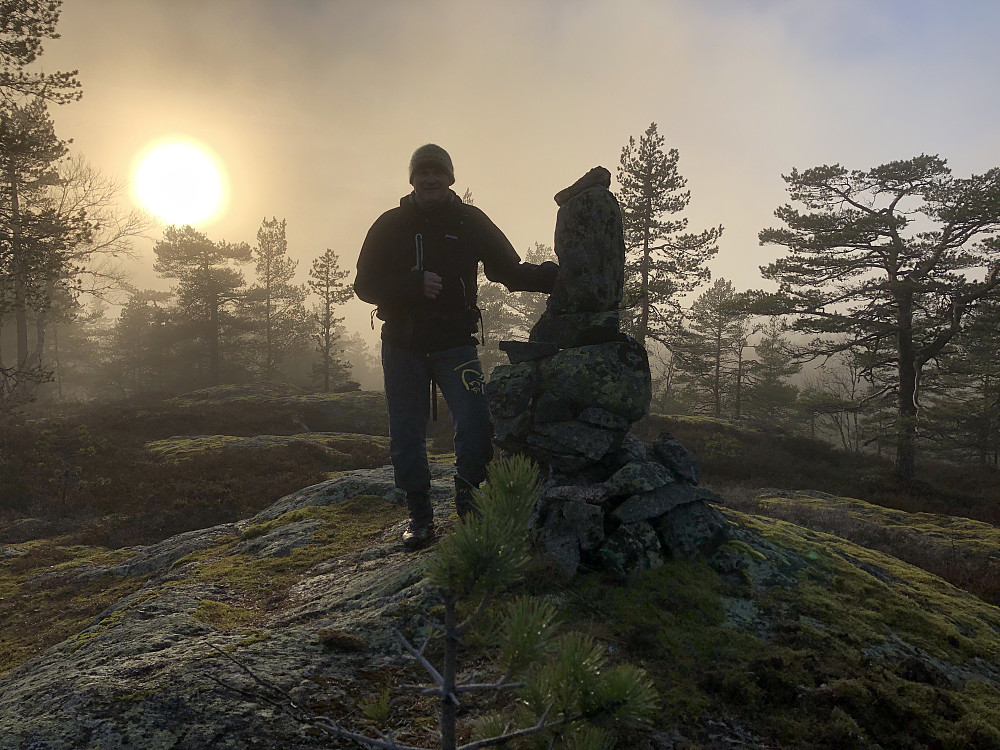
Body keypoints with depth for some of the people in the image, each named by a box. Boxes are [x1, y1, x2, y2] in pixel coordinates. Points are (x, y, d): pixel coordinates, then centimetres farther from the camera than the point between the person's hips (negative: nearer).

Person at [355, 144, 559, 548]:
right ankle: (419, 514, 15)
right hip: (402, 345, 1)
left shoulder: (470, 222, 7)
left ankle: (468, 500, 3)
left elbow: (511, 271, 5)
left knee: (475, 420, -17)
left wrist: (554, 275, -13)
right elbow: (365, 284, 0)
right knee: (407, 435, 2)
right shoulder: (390, 225, 6)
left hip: (455, 343, -1)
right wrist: (414, 285, -17)